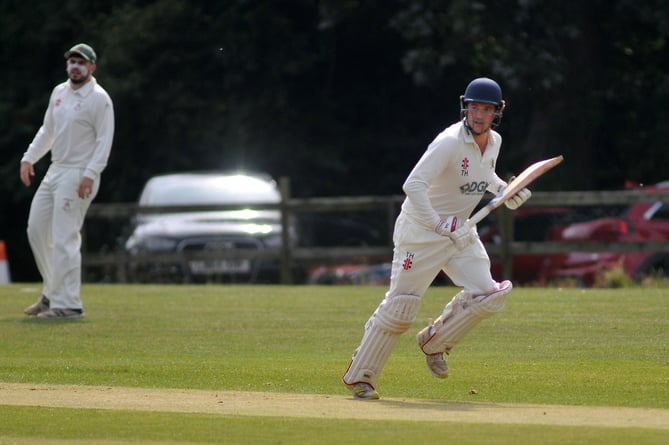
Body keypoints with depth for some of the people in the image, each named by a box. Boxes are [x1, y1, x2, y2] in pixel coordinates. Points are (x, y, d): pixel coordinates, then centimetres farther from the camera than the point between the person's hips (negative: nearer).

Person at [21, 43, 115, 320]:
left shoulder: (99, 99, -11)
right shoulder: (59, 92, 13)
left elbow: (104, 141, -16)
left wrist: (90, 175, -25)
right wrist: (29, 159, 12)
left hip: (79, 175, -9)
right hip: (55, 171, 9)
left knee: (64, 238, -13)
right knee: (37, 230, 11)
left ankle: (67, 304, -11)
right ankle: (52, 294, 23)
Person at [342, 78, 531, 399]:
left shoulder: (493, 142, 3)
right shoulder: (450, 142, -23)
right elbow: (413, 185, -30)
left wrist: (505, 190, 6)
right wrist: (437, 224, -35)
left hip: (460, 231, 7)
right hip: (420, 229, -7)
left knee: (487, 295, -6)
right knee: (400, 306, -7)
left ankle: (434, 342, 16)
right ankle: (359, 376, 5)